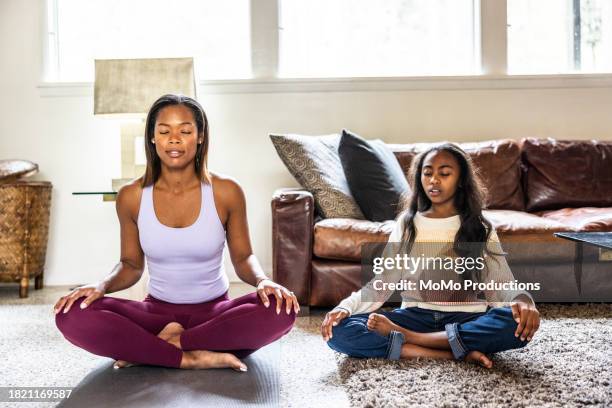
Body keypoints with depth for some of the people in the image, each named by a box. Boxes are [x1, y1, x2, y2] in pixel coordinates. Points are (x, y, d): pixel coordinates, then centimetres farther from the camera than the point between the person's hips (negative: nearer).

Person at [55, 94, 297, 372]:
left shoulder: (226, 192, -7)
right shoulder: (131, 197, -3)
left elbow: (243, 258, 1)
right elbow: (131, 265, 7)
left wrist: (262, 280, -21)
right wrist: (102, 285, -14)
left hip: (215, 311, 0)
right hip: (157, 310, 1)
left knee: (280, 310, -32)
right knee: (72, 316, -25)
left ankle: (160, 346, -19)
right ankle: (191, 357, -22)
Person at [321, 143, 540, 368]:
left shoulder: (479, 228, 6)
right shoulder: (407, 224, 9)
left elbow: (501, 284, -4)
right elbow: (381, 283, 2)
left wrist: (522, 300, -28)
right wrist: (345, 307, -17)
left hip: (466, 319, 0)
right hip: (416, 316, 1)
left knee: (517, 324, -34)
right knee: (339, 331, -24)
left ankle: (402, 337, -25)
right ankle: (459, 352, -27)